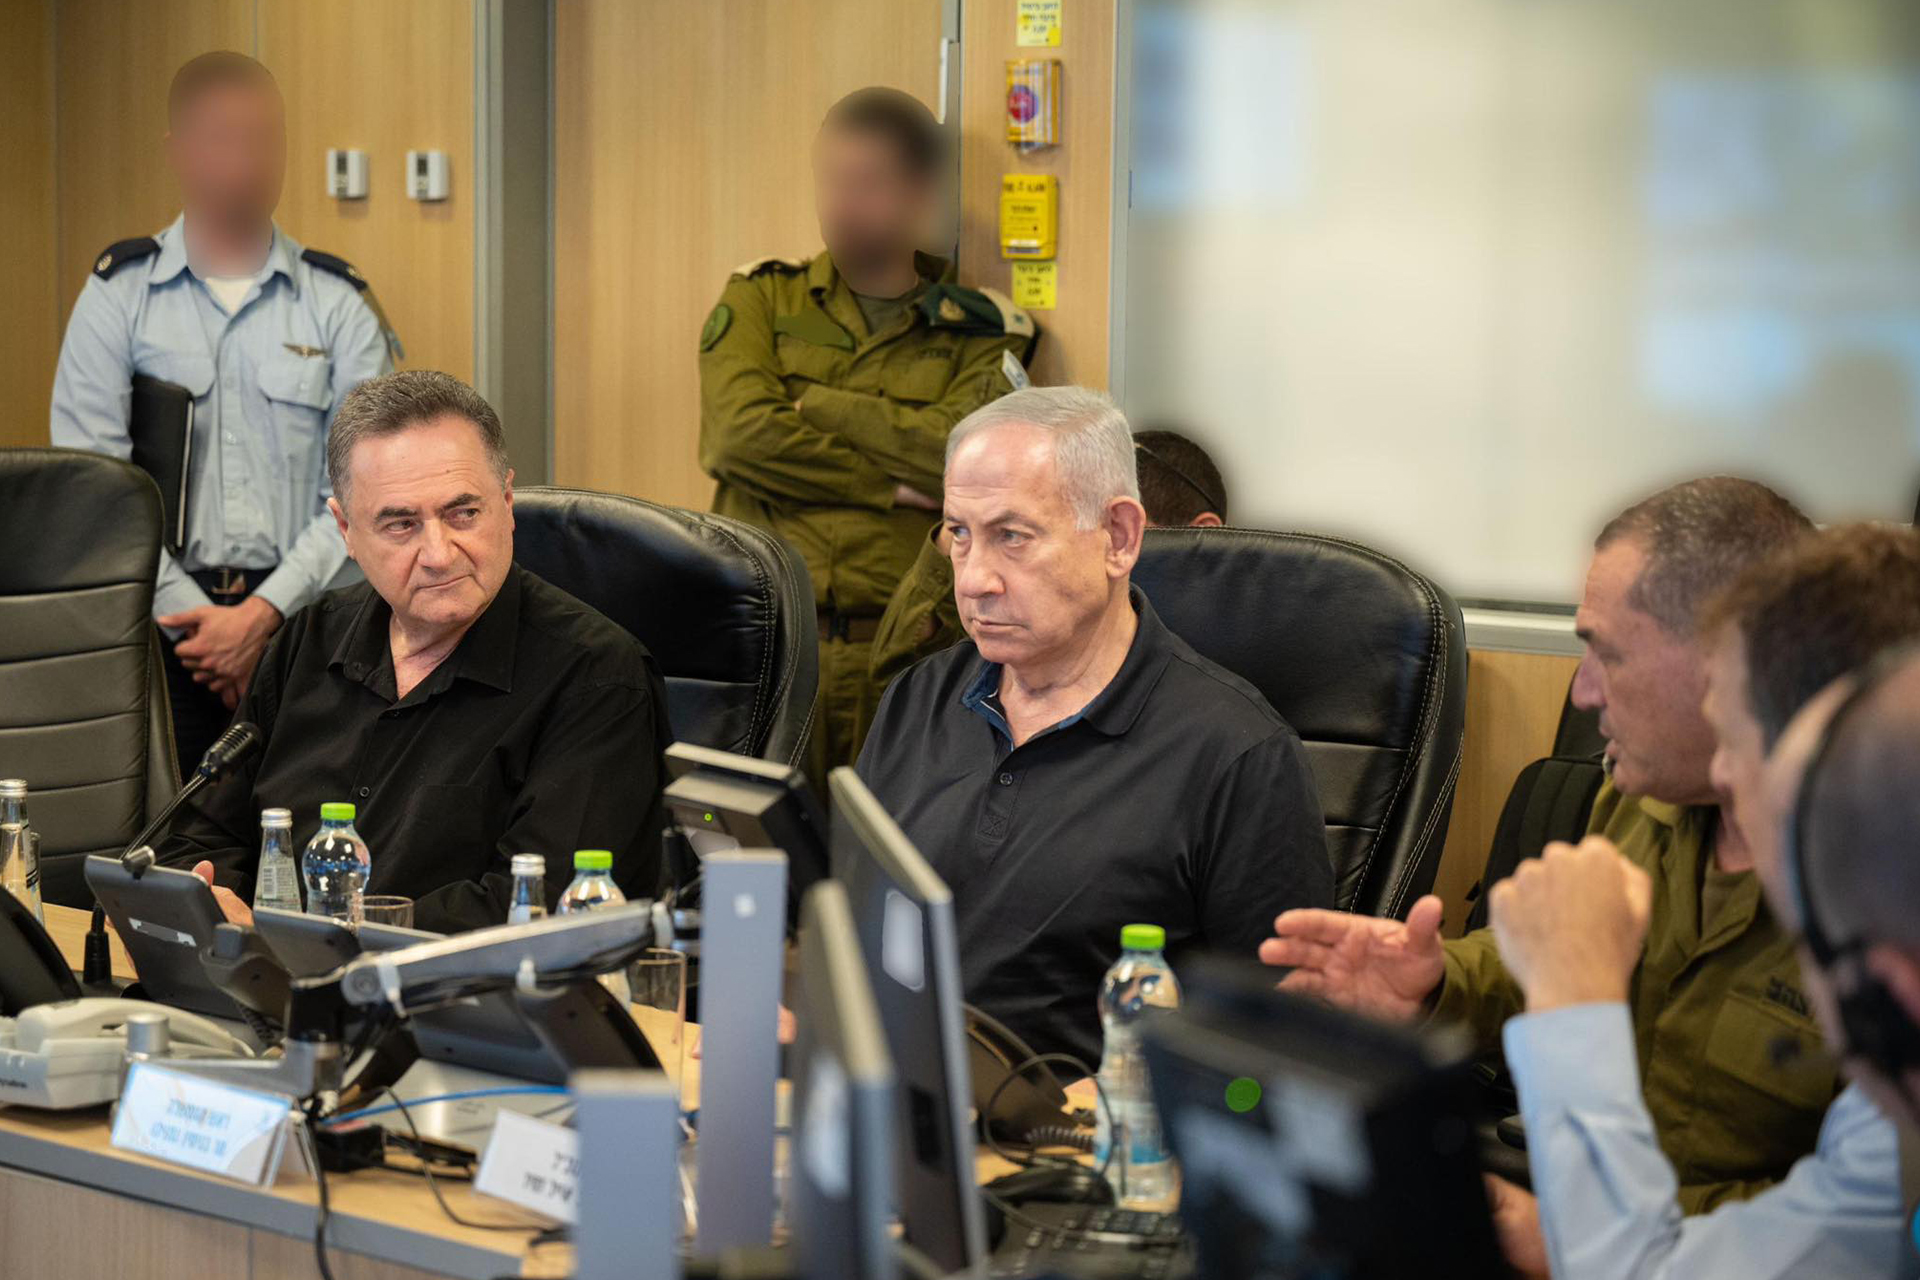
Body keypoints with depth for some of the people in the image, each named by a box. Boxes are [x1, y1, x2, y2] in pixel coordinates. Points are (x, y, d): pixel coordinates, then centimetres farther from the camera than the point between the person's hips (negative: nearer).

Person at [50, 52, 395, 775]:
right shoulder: (118, 296, 7)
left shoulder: (341, 307, 9)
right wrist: (192, 618, -10)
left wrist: (262, 615, -12)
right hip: (164, 620, 0)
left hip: (300, 618, 0)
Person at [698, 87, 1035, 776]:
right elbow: (740, 435, -3)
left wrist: (806, 404, -4)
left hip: (898, 645, -1)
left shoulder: (980, 333, 11)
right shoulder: (760, 299, 14)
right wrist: (883, 486, -5)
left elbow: (963, 456, -8)